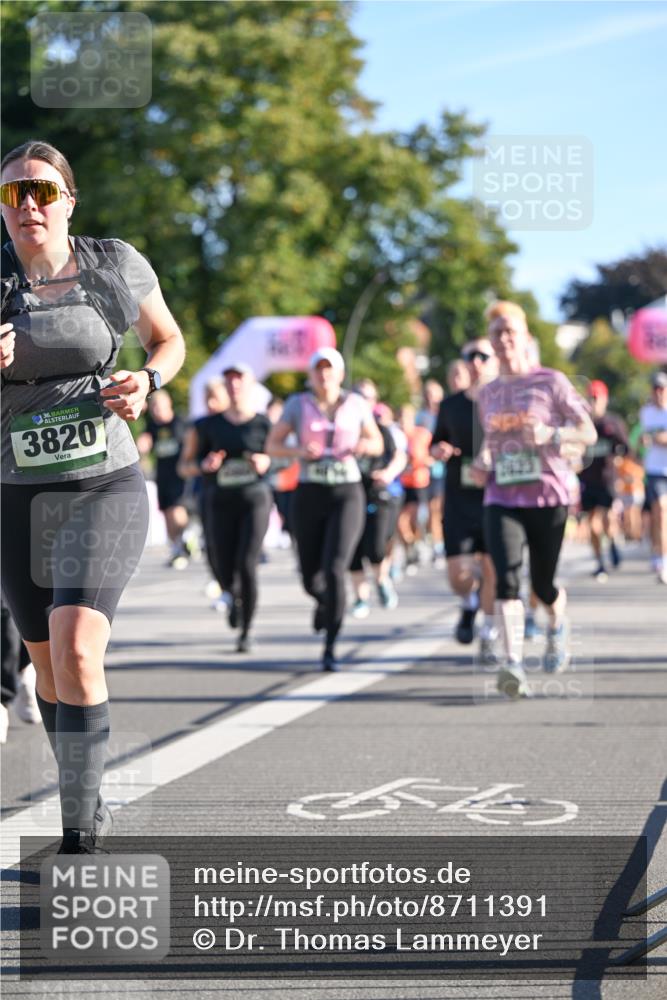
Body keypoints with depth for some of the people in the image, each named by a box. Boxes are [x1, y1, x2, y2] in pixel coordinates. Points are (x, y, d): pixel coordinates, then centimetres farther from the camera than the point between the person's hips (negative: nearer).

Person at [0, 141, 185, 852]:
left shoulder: (114, 267, -2)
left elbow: (170, 341, 14)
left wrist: (145, 383, -7)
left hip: (104, 489, -3)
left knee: (76, 650, -21)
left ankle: (79, 839, -17)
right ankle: (90, 803, 36)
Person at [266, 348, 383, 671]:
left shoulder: (356, 404, 4)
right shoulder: (298, 404, 3)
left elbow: (377, 444, 14)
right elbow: (272, 446, 6)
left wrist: (365, 446, -10)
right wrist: (300, 451, -13)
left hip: (347, 495, -1)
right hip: (310, 495, 1)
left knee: (334, 569, -19)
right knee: (311, 577, 7)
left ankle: (330, 649, -13)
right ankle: (324, 601, 46)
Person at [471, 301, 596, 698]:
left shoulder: (551, 382, 0)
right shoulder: (488, 394, 12)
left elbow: (589, 434, -2)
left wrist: (552, 434, -20)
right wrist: (482, 464, 7)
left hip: (548, 497, -2)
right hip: (502, 499, 2)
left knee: (543, 584, 6)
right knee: (507, 578, -19)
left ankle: (558, 623, 43)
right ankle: (514, 664, -28)